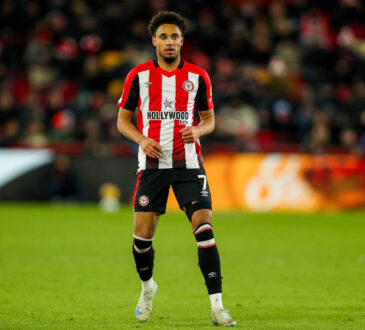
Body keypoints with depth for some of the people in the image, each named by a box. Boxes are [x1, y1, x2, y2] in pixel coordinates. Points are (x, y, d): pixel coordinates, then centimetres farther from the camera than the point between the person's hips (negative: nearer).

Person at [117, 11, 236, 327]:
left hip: (189, 164, 0)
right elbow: (123, 120, 9)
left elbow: (209, 120, 12)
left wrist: (198, 130, -11)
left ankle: (217, 306, -16)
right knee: (143, 234, -2)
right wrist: (142, 139, -11)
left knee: (204, 227, -15)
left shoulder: (198, 76, 4)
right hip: (152, 163, 0)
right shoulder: (139, 75, 3)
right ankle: (147, 287, 30)